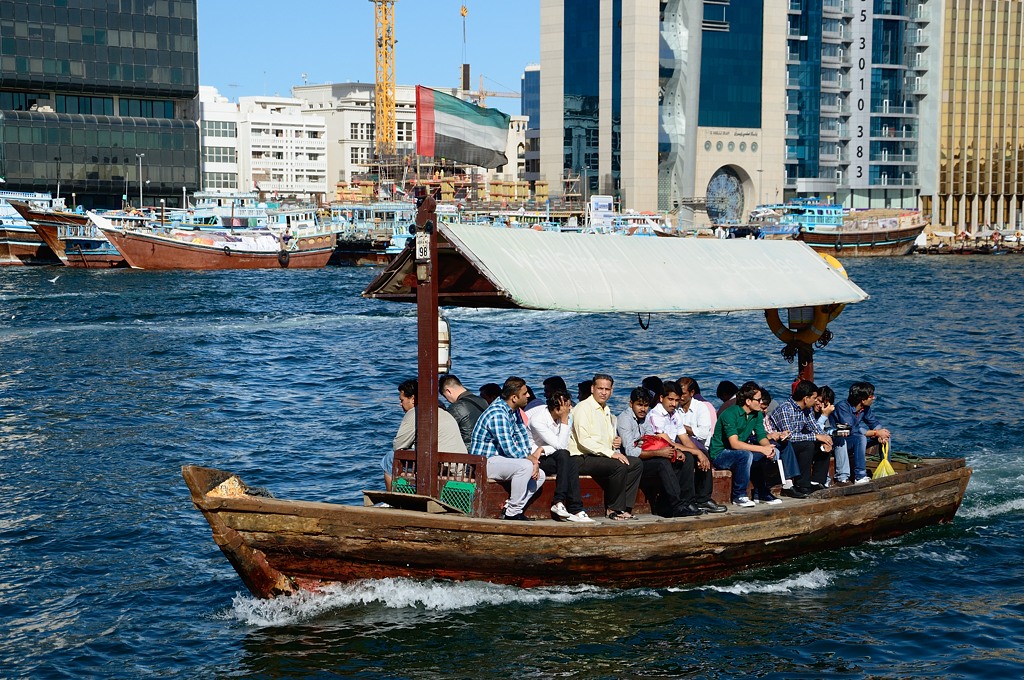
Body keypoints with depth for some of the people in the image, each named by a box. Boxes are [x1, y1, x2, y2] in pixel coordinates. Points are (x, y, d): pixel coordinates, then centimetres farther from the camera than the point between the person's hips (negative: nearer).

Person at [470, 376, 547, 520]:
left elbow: (521, 434, 14)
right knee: (525, 466, -31)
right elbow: (510, 449, -27)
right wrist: (532, 459, -11)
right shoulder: (498, 415, -24)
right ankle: (513, 512, -19)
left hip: (498, 457, 10)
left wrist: (532, 458, 0)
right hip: (485, 461, -10)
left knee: (539, 475, 1)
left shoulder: (514, 409, 6)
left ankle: (511, 509, 2)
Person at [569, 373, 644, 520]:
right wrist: (610, 453, -23)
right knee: (619, 466, -29)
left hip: (601, 456, 9)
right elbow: (584, 441, -19)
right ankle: (614, 509, -16)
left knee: (636, 464, -3)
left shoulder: (606, 410, 20)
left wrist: (616, 441, 6)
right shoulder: (583, 408, -9)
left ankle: (624, 507, -7)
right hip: (582, 458, -9)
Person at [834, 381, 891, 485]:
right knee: (861, 438, -37)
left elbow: (873, 422, 8)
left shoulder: (865, 407, -3)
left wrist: (880, 434, -16)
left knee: (885, 435, 1)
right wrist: (876, 433, -28)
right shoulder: (842, 407, -26)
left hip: (857, 440, 8)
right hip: (839, 440, -8)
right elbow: (851, 430, -32)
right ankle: (860, 477, -35)